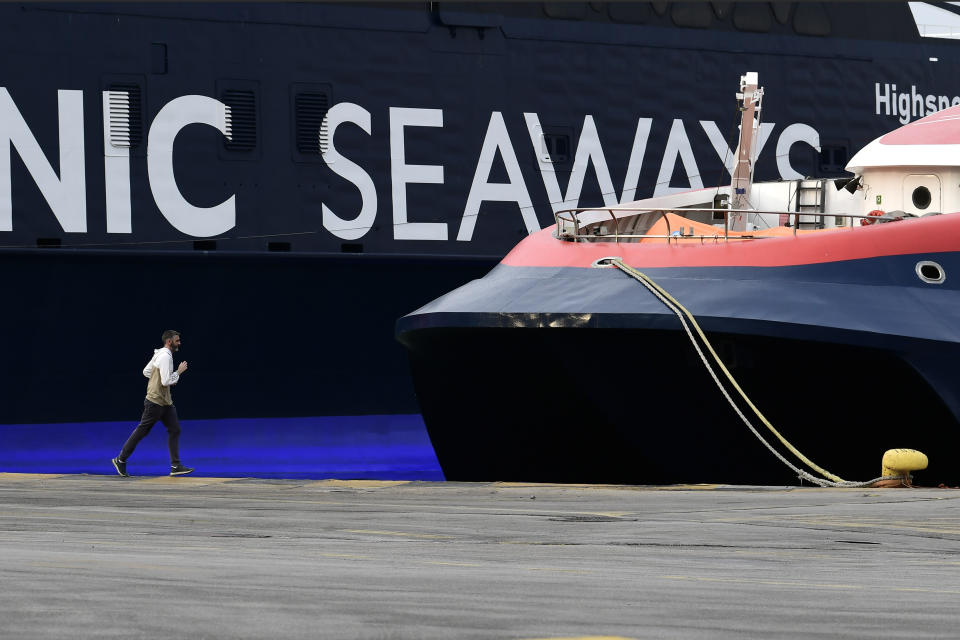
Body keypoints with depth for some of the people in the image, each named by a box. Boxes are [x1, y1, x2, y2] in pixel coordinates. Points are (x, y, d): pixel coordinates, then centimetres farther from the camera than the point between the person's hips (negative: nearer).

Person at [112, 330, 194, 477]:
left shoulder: (160, 354, 12)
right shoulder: (165, 357, -20)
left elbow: (146, 371, 20)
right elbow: (166, 382, -25)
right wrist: (179, 372, -12)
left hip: (165, 402, 10)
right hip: (155, 401, -10)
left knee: (175, 430, 3)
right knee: (142, 431, 1)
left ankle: (176, 466, 1)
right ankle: (121, 460, 13)